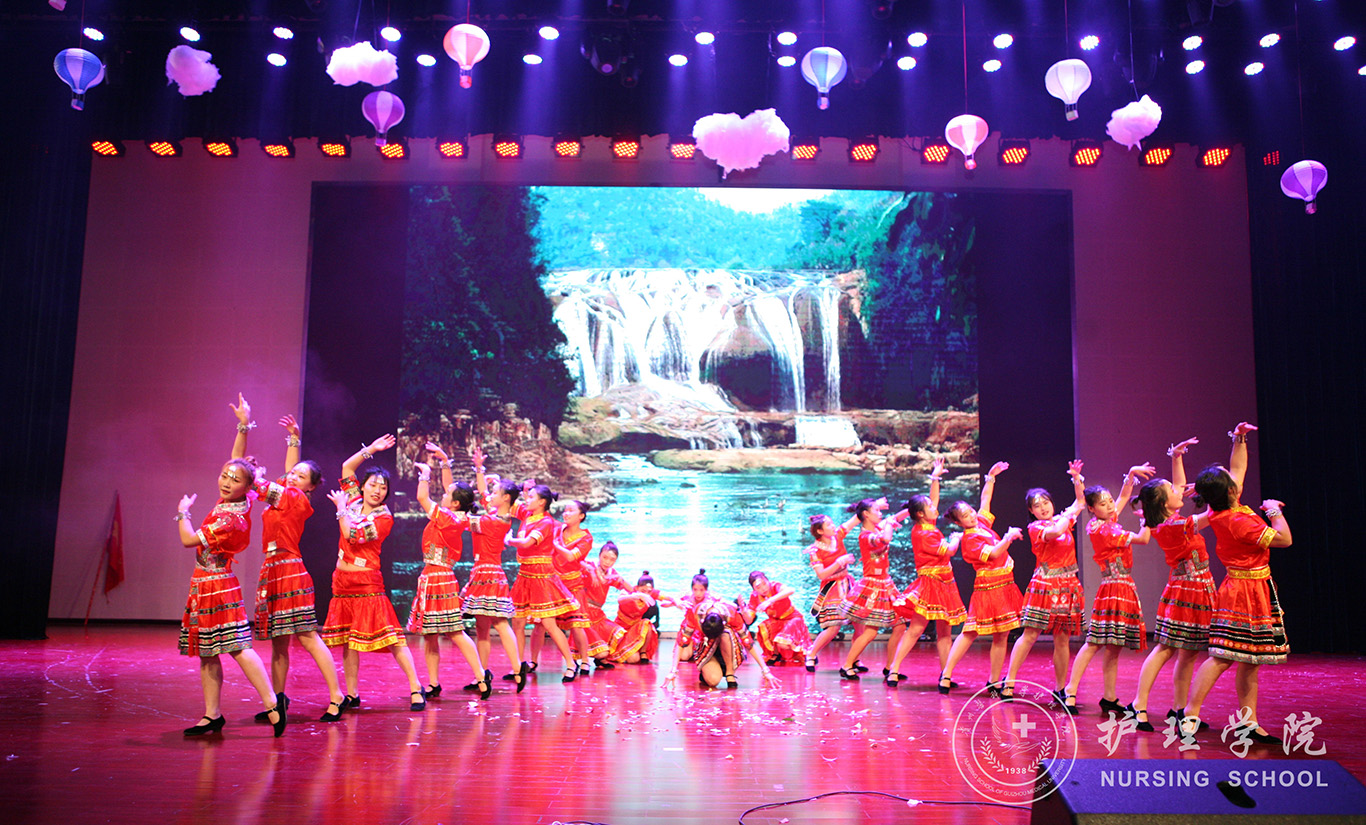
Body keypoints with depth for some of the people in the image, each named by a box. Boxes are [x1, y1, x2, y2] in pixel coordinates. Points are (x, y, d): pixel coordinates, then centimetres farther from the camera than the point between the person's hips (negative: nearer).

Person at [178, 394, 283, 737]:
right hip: (205, 586, 9)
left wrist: (182, 513, 6)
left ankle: (272, 702, -17)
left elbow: (189, 540, -12)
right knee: (207, 654, 11)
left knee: (237, 647, -14)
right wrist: (244, 425, 8)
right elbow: (237, 459, 12)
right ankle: (212, 715, 16)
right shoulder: (236, 503, 3)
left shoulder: (229, 520, -19)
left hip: (217, 586, -9)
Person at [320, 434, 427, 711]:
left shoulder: (384, 517, -8)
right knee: (347, 640, 9)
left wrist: (341, 507, -4)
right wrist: (370, 449, 3)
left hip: (367, 583, -6)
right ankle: (352, 694, 17)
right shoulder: (354, 501, 8)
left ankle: (416, 688, -8)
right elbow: (347, 466, 12)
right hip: (342, 582, 6)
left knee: (391, 637, -10)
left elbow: (352, 534, -18)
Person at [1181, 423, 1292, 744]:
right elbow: (1284, 538, -17)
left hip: (1241, 588, 10)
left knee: (1249, 660, 11)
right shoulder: (1237, 521, -22)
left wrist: (1239, 440, 15)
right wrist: (1275, 512, -2)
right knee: (1222, 656, -10)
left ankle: (1248, 722, 15)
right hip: (1249, 590, -10)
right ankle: (1190, 715, -9)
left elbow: (1239, 467, 19)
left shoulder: (1222, 511, 4)